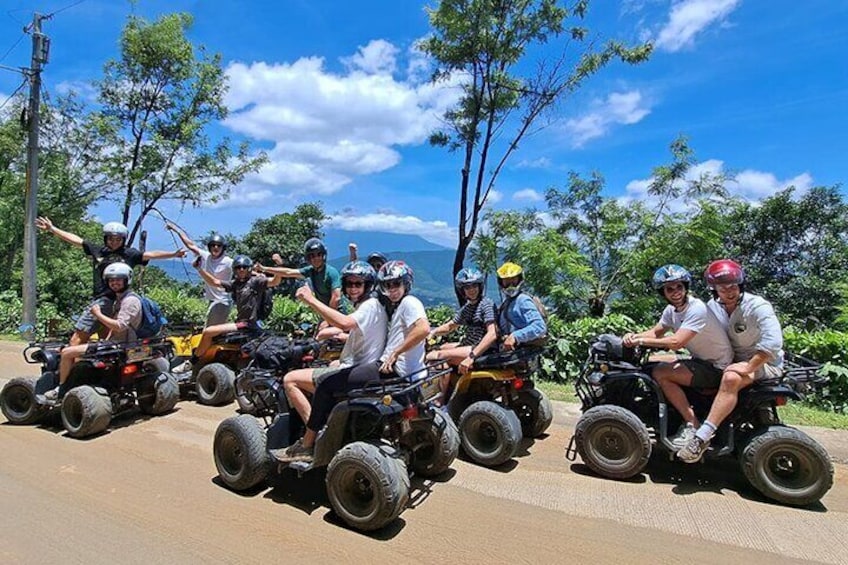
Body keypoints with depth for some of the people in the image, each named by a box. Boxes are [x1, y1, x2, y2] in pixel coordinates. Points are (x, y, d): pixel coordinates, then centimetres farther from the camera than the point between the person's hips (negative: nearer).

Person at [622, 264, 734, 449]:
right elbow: (655, 332, 10)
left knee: (660, 373, -22)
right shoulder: (671, 310, 3)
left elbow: (676, 342, -33)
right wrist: (634, 336, -11)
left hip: (717, 368, -9)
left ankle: (693, 424, -12)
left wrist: (642, 340, -24)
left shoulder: (696, 309, -24)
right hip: (701, 361, 9)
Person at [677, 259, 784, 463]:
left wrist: (748, 367, -32)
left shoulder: (757, 306, -19)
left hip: (765, 363, -8)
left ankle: (702, 437, -39)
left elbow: (773, 342, -31)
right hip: (733, 360, 8)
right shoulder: (713, 306, -1)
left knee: (731, 378, -37)